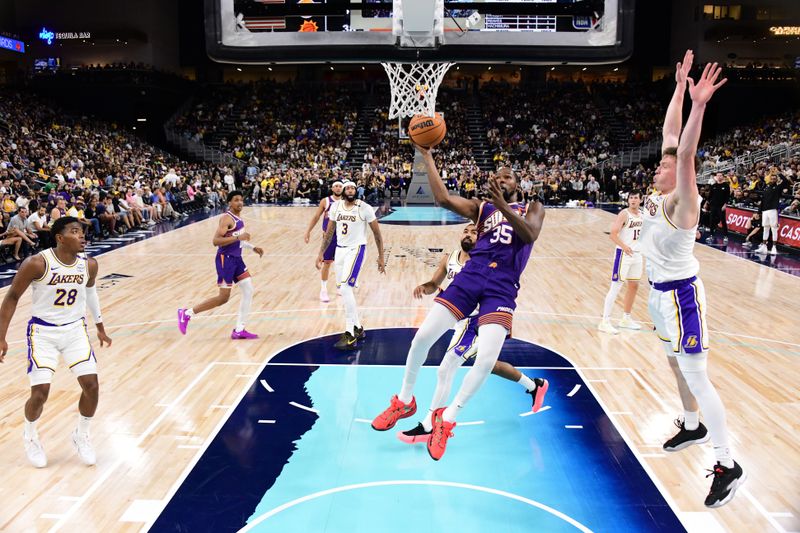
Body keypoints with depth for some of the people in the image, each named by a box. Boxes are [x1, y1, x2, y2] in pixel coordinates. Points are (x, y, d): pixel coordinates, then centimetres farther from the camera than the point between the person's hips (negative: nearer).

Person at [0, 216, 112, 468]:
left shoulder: (89, 264, -7)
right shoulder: (37, 263, -20)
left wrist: (100, 328, 21)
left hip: (75, 329, 4)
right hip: (43, 331, -3)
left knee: (92, 386, -6)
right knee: (40, 393, -9)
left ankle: (81, 435, 21)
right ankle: (30, 436, 25)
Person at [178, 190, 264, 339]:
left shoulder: (238, 218, 13)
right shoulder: (227, 218, -16)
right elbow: (216, 240, -25)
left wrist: (253, 247, 17)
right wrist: (238, 237, -27)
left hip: (236, 258, 9)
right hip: (225, 259, -9)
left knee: (248, 290, 2)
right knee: (223, 297, -4)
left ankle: (239, 331, 9)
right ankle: (186, 313, 10)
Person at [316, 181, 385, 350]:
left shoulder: (365, 208, -10)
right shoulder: (336, 207, 4)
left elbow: (377, 233, -3)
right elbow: (329, 232, 13)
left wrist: (381, 257, -3)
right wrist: (321, 253, 10)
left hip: (356, 250, -6)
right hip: (340, 250, 7)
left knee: (345, 288, -19)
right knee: (343, 289, 10)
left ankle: (350, 336, -14)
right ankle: (358, 328, 26)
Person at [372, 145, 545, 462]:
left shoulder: (531, 208, 16)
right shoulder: (481, 207, 19)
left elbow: (530, 235, -8)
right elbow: (443, 199, 1)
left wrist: (504, 207, -23)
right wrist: (427, 156, -2)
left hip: (503, 286, -2)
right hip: (471, 276, 2)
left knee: (487, 359, -18)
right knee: (423, 336, -9)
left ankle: (447, 419, 5)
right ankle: (404, 401, 17)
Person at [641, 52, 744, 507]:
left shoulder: (685, 204, -20)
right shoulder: (661, 197, 0)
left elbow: (686, 154, -37)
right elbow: (671, 137, 5)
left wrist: (699, 106, -46)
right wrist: (679, 91, 3)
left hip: (681, 295, -9)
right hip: (661, 292, 9)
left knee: (696, 376, -5)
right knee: (677, 365, 22)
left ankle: (729, 466, 5)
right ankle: (693, 427, 42)